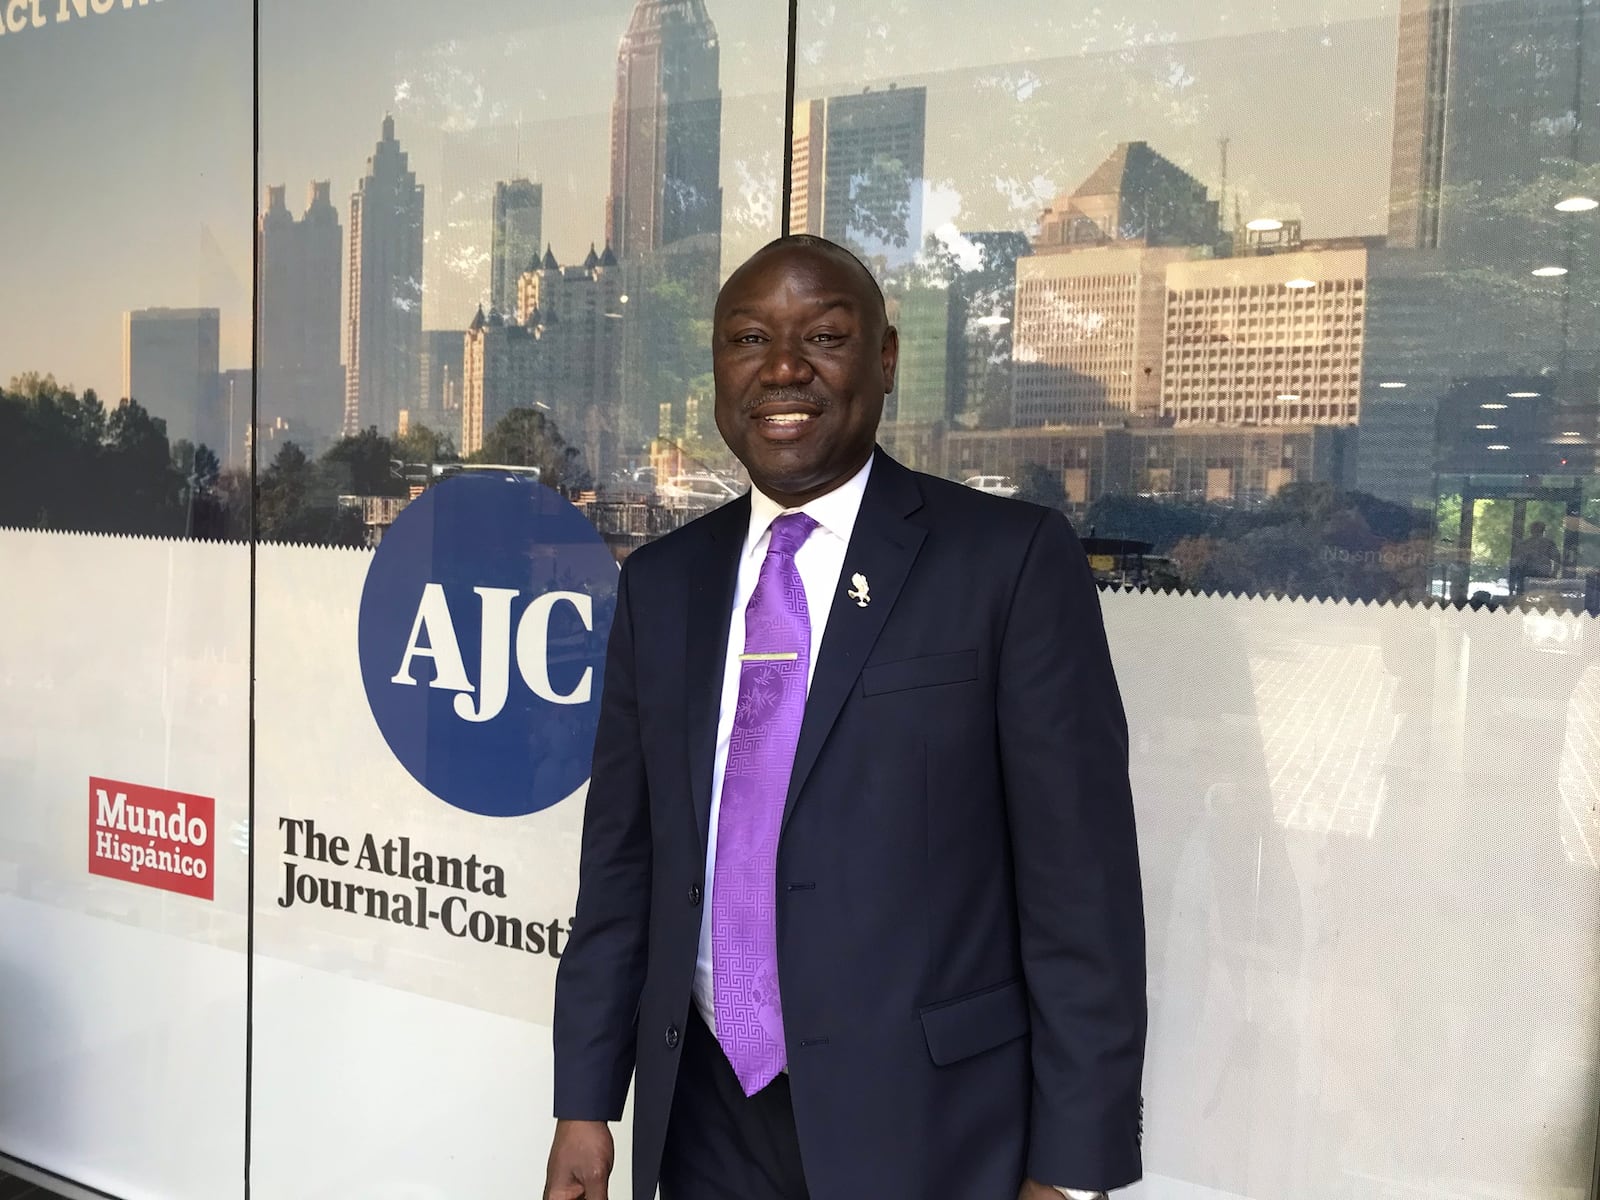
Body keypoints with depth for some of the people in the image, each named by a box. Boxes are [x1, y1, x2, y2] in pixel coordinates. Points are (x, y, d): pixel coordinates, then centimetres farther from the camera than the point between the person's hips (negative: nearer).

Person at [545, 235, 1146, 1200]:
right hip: (706, 1115, 4)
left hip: (924, 1122, -3)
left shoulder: (1012, 558, -10)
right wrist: (586, 1101, 7)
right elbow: (621, 859, 7)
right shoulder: (661, 583, 4)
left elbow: (1081, 885, -10)